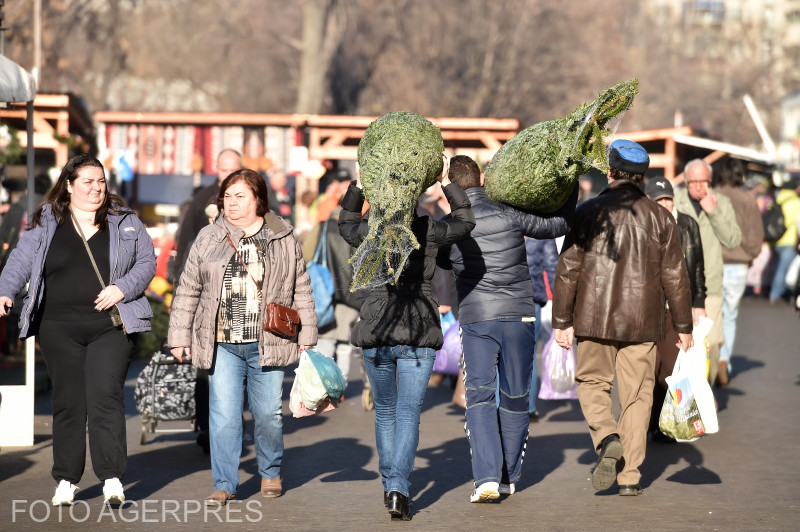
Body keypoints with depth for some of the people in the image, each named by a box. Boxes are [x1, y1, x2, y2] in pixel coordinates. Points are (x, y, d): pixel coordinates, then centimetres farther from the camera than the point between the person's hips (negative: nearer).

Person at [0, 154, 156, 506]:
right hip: (59, 328, 1)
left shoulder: (125, 222, 8)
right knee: (67, 402, 5)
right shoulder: (45, 224, 8)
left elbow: (147, 262, 8)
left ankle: (112, 480, -12)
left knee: (105, 398, -12)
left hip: (111, 327, -1)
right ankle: (66, 480, 14)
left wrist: (123, 288, -9)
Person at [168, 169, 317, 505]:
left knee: (268, 413, 5)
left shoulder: (283, 240, 5)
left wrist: (306, 336, 6)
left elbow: (301, 290, 9)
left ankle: (270, 473, 28)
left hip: (267, 345, 0)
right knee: (223, 415, -4)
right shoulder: (207, 240, 7)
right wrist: (179, 335, 7)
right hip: (222, 345, 0)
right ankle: (224, 485, 3)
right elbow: (188, 291, 10)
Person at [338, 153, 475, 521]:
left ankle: (389, 485, 23)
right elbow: (465, 221, 13)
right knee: (408, 414, -2)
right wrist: (446, 182, 16)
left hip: (376, 331, 1)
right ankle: (398, 489, -16)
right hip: (419, 332, -1)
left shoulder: (369, 231, -1)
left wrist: (358, 183, 23)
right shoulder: (428, 231, -4)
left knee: (385, 411, 18)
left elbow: (346, 224, 23)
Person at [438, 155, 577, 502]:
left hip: (475, 319, 0)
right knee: (515, 397, 12)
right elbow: (558, 225, 8)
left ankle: (487, 477, -17)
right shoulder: (509, 215, -4)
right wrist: (571, 185, 19)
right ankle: (509, 477, 20)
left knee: (479, 397, 0)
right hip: (518, 316, 0)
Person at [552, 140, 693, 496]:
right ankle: (629, 476, 5)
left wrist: (562, 321, 2)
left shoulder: (587, 213, -3)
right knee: (636, 394, 7)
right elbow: (675, 277, 3)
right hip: (641, 322, 1)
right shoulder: (660, 218, 2)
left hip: (594, 319, -1)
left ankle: (607, 440, -12)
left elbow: (567, 269, -4)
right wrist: (683, 326, 11)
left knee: (592, 384, 15)